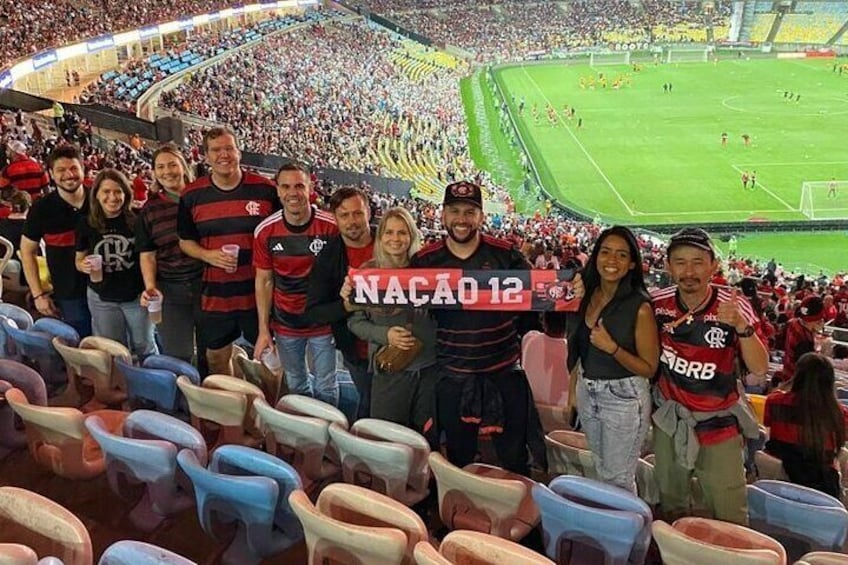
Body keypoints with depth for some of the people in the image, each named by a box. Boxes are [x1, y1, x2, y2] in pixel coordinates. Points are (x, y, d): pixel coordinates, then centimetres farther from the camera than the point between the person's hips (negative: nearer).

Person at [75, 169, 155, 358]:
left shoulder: (136, 221, -10)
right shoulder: (86, 224, -4)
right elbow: (79, 259, 8)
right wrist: (83, 265, -15)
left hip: (136, 296, -2)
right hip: (101, 300, 2)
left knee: (144, 349, 15)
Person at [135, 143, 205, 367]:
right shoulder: (150, 210, 5)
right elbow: (147, 254, 6)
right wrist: (150, 287, -9)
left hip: (206, 283, -1)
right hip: (170, 290, 1)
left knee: (209, 351, 12)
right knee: (176, 357, 5)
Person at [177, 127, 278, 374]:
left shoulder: (266, 190, -6)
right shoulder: (192, 195, 1)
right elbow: (186, 241, 9)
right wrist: (208, 255, -10)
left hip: (259, 293, -2)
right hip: (216, 295, 2)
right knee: (216, 358, 16)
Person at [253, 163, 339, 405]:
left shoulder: (331, 226, -15)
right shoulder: (265, 231, -7)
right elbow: (264, 281, 0)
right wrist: (263, 329, -1)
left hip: (323, 320, -2)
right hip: (285, 324, 2)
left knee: (326, 388, 9)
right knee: (295, 386, 18)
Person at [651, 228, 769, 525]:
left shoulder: (734, 306, -15)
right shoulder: (658, 303, -9)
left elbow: (759, 369, -19)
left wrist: (741, 326, -36)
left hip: (718, 425, -2)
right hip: (669, 421, 3)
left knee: (730, 520, 2)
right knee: (670, 509, 21)